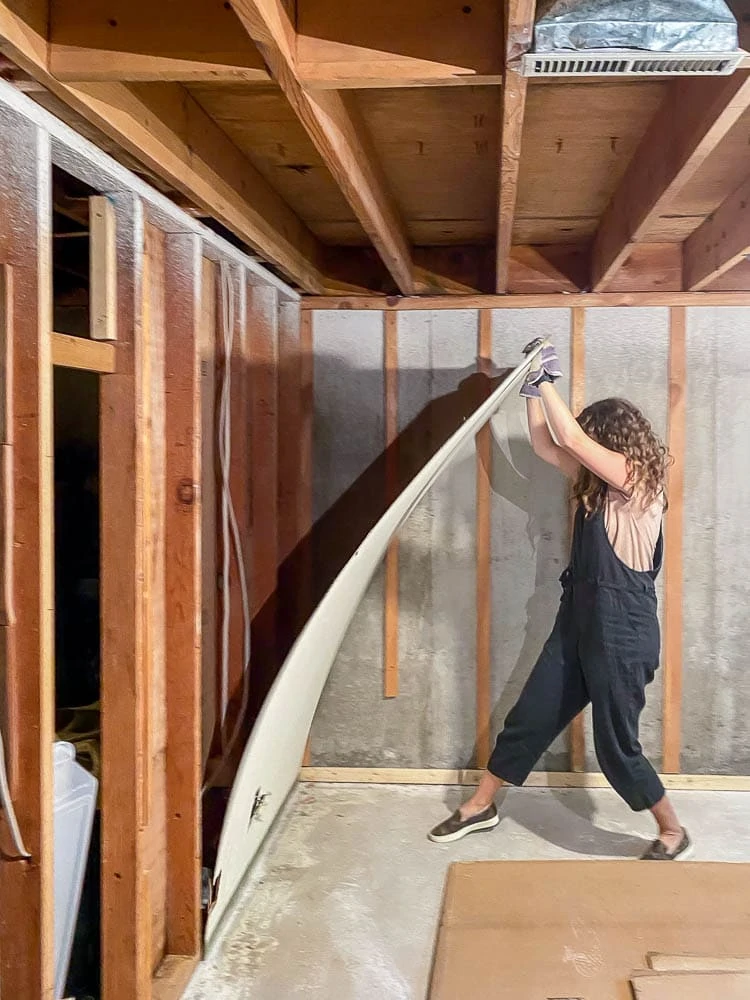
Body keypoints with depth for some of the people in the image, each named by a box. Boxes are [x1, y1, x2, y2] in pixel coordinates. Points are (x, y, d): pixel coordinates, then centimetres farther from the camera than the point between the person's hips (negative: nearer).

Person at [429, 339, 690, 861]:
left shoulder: (638, 480, -14)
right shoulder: (600, 483, 10)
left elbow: (570, 436, -21)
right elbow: (545, 445, 12)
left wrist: (548, 377, -11)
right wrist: (533, 386, 3)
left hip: (622, 632, -9)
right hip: (580, 621, 9)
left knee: (616, 745, 3)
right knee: (529, 717, 14)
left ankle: (673, 832, 26)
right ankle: (481, 807, 29)